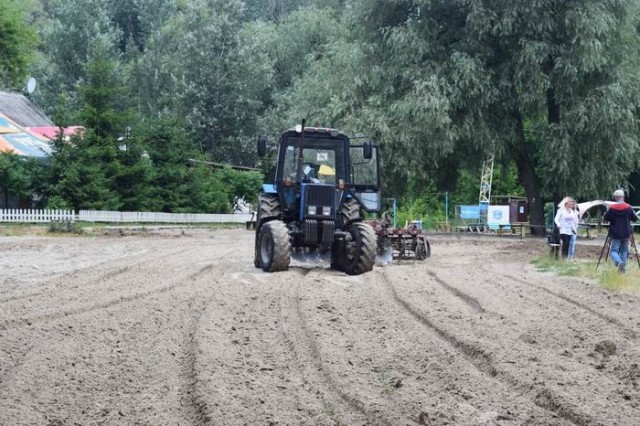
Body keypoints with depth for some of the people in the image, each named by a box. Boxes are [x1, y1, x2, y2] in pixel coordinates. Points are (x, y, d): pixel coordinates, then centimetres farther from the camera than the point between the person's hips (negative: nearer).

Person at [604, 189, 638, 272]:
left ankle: (618, 261, -27)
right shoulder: (628, 208, -4)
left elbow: (606, 218, -2)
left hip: (615, 234, -2)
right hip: (626, 234, 2)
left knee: (614, 250, 2)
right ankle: (623, 266, 9)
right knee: (624, 250, 15)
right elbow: (635, 218, 1)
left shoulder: (612, 208, -8)